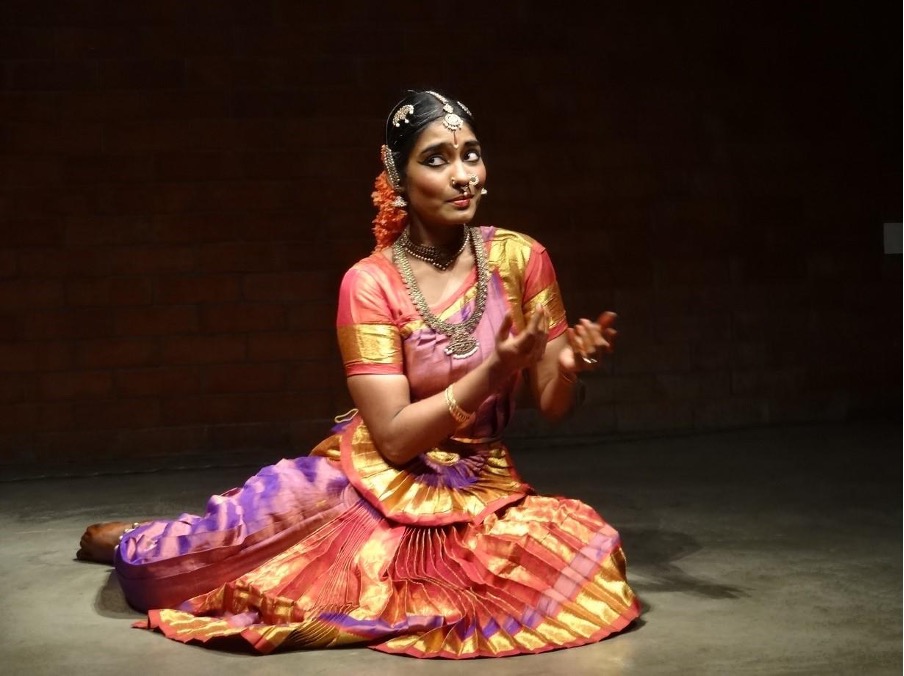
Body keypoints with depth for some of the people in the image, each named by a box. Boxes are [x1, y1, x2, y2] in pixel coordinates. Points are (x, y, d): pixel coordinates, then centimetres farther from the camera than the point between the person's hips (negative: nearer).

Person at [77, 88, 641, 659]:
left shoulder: (520, 257, -4)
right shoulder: (370, 283, -11)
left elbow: (553, 406, 2)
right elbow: (394, 439, -16)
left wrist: (570, 367, -21)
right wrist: (495, 371, -26)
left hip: (482, 488, 3)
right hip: (378, 479, -3)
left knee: (592, 552, -22)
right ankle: (133, 545, 8)